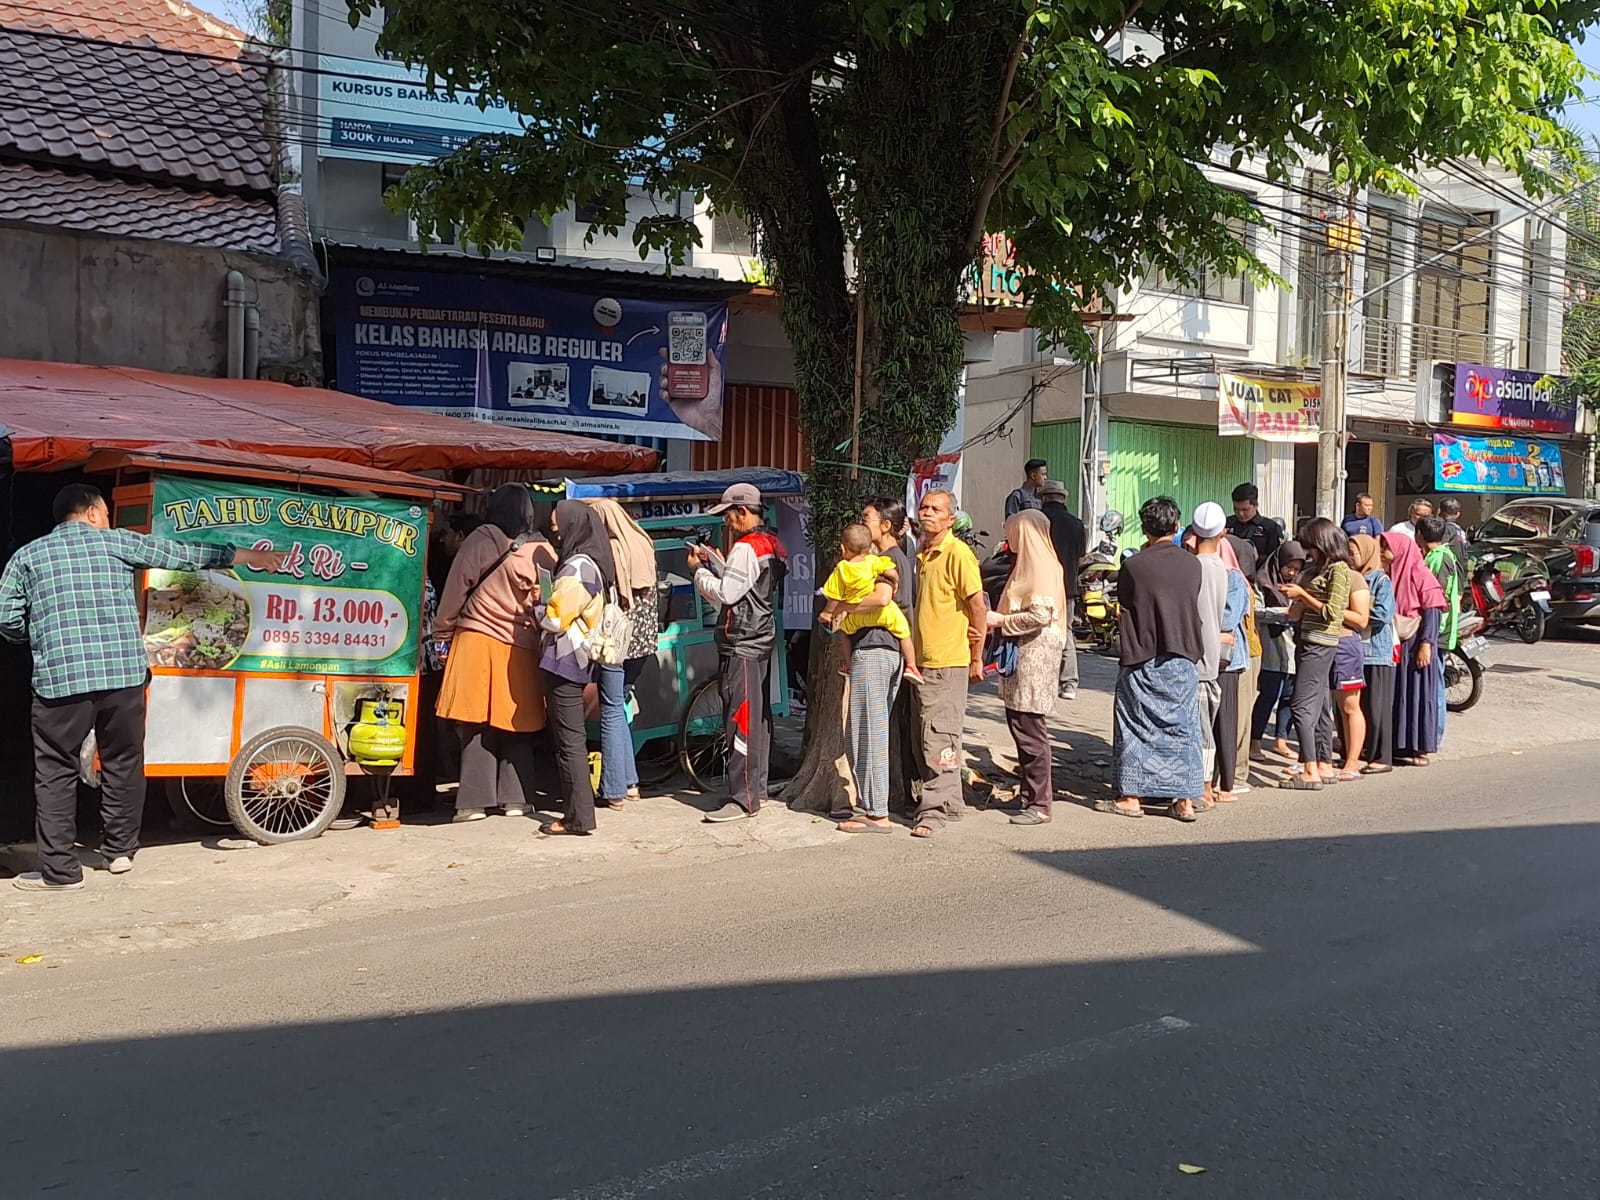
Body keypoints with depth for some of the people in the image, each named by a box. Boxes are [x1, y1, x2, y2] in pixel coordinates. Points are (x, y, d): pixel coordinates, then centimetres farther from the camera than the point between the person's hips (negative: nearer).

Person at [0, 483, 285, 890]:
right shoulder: (116, 542, 10)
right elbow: (186, 553, 16)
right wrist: (249, 555, 25)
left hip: (59, 679, 0)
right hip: (124, 675, 0)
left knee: (56, 774, 7)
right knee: (123, 764, 16)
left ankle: (60, 871, 7)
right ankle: (119, 850, 27)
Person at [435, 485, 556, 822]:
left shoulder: (482, 540, -4)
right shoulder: (544, 551, 2)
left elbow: (456, 589, -1)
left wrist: (443, 634, 8)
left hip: (477, 643, -3)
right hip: (523, 651, 3)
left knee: (476, 724, 2)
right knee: (516, 725, 12)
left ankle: (475, 800, 2)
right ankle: (515, 798, 14)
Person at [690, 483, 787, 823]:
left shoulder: (746, 548, -16)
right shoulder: (771, 545, 15)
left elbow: (725, 594, -18)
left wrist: (699, 570, -4)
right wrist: (716, 564, 11)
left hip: (741, 645, -11)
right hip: (761, 640, 11)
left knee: (740, 720, -10)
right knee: (759, 717, 15)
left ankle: (743, 799, -9)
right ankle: (757, 787, 25)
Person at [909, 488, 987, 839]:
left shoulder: (958, 553, -11)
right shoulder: (922, 554, 14)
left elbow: (978, 606, -13)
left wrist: (976, 658, -11)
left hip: (949, 660, -9)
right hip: (924, 659, 9)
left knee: (939, 736, -8)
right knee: (943, 733, 16)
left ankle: (934, 811, -4)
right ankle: (950, 801, 26)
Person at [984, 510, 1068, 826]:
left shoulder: (1042, 565, -12)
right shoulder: (1028, 563, 19)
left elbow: (1041, 613, -21)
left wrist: (1000, 620, -12)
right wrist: (997, 618, 10)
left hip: (1035, 655, -10)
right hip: (1021, 654, 10)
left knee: (1030, 731, -7)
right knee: (1019, 725, 11)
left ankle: (1040, 805, -2)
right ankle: (1034, 794, 18)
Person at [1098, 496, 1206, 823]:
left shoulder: (1134, 565, -11)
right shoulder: (1192, 564, 0)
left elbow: (1123, 608, 1)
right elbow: (1191, 605, 10)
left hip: (1142, 658, -3)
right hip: (1183, 657, 3)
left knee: (1137, 726, 6)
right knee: (1181, 727, 9)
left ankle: (1130, 797, 9)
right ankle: (1185, 800, 10)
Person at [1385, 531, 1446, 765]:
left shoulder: (1421, 575, -10)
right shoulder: (1392, 574, 11)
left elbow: (1433, 612, -15)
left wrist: (1426, 645, -20)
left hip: (1416, 645, -7)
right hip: (1396, 646, 7)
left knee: (1418, 693, -2)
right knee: (1397, 694, 8)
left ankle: (1420, 748, 4)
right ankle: (1400, 745, 16)